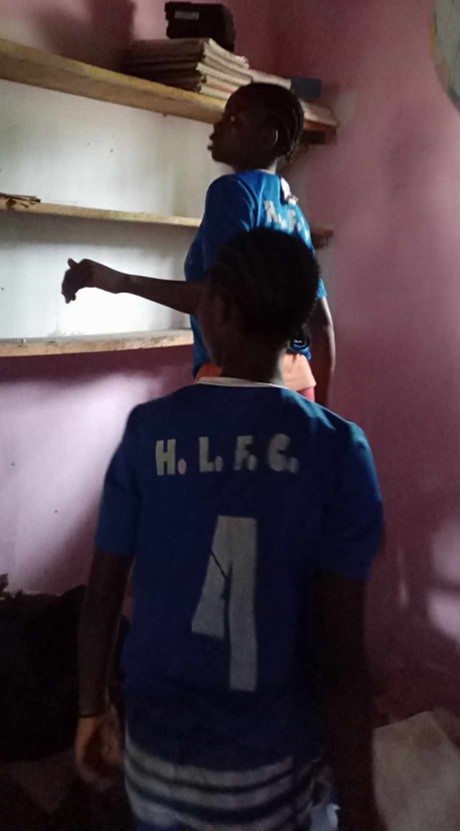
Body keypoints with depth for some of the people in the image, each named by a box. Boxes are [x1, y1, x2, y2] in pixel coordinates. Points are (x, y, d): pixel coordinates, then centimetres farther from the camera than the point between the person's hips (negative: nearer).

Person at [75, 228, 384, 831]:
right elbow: (341, 649, -17)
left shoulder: (148, 430, -12)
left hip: (158, 743, 1)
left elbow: (102, 594, -5)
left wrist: (92, 711, 11)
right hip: (272, 758, -1)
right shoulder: (339, 449, -16)